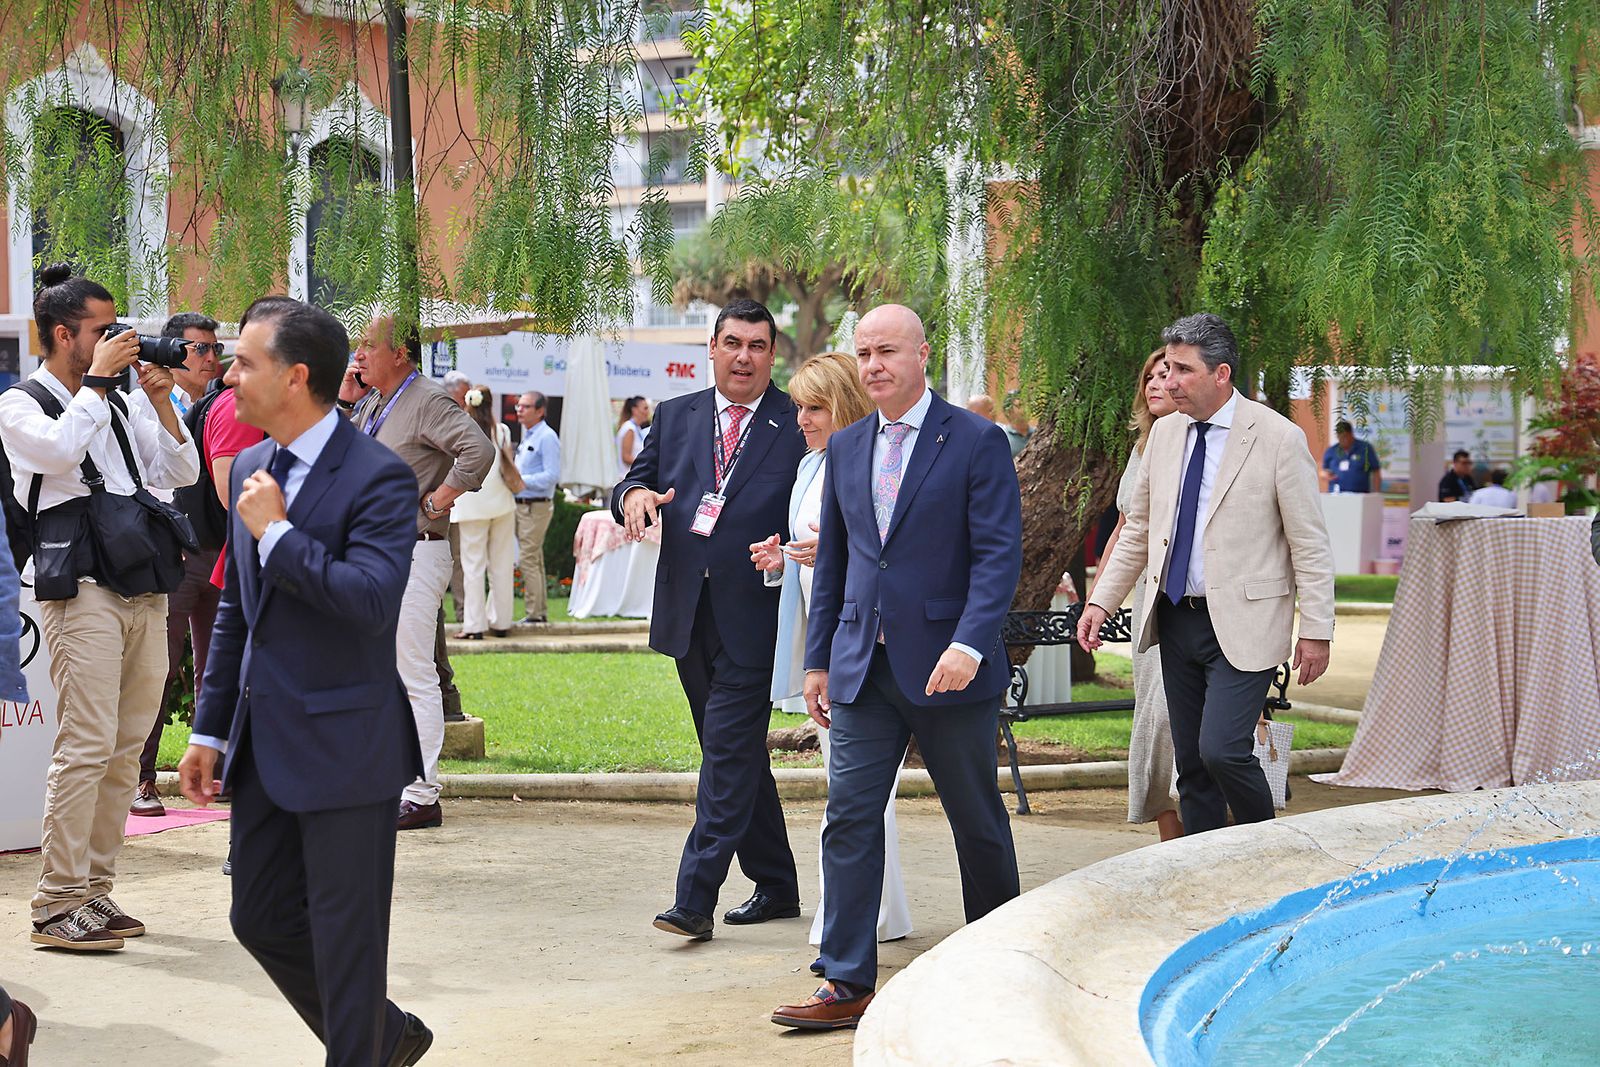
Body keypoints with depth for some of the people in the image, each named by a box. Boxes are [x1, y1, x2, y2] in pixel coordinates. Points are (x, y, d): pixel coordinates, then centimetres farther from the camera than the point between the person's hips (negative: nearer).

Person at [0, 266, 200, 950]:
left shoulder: (120, 404, 19)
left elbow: (182, 474, 17)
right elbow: (60, 451, -18)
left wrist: (160, 402, 6)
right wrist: (98, 378, -9)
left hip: (145, 591, 7)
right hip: (82, 590, -7)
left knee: (126, 751, 6)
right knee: (87, 746, -13)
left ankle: (96, 892, 13)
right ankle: (58, 905, -11)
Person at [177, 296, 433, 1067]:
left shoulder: (378, 477, -15)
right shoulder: (250, 469, 10)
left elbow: (372, 601, -28)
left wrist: (277, 532, -22)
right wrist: (211, 730, 15)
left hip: (344, 744, -8)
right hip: (264, 744, 8)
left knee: (346, 937, 2)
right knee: (260, 919, 15)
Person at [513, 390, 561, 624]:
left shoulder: (547, 438, -13)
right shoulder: (527, 437, 17)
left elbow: (551, 475, -20)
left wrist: (523, 481, -22)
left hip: (536, 507, -10)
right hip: (522, 506, 10)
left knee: (528, 560, -10)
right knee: (535, 560, 14)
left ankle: (533, 613, -6)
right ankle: (541, 612, 21)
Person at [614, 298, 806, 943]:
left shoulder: (797, 427, -3)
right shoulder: (675, 417, 12)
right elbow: (635, 482, 11)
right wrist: (634, 494, -12)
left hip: (753, 617, -6)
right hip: (688, 616, 6)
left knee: (729, 752, -9)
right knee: (736, 756, 14)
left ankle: (695, 900, -10)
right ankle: (775, 887, 25)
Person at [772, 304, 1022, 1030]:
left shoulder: (976, 443, -6)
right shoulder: (845, 448, 11)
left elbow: (998, 554, -12)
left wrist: (969, 644, -23)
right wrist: (819, 659, 13)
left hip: (946, 668, -4)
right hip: (864, 667, 4)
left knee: (977, 820, 8)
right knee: (850, 814, -3)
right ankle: (847, 984, -1)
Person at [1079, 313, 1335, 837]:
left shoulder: (1278, 438, -9)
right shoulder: (1164, 433, 9)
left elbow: (1310, 545, -7)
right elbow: (1138, 531, 17)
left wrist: (1317, 631, -9)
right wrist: (1101, 602, 10)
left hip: (1243, 625, -6)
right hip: (1177, 618, 6)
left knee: (1221, 750, -17)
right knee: (1191, 764, 8)